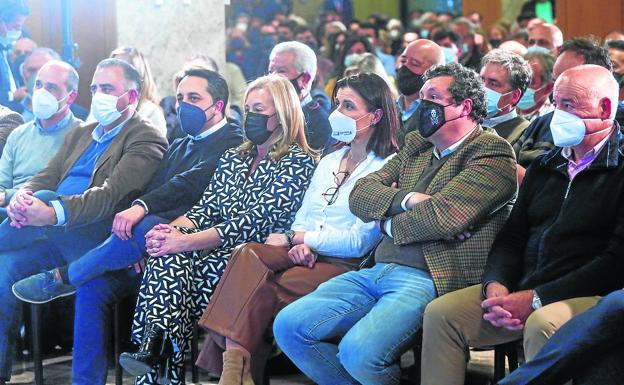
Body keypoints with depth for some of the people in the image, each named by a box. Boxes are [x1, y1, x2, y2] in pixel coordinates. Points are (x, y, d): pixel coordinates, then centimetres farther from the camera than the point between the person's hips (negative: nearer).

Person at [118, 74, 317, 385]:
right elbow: (205, 209, 13)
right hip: (220, 250, 6)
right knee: (167, 257, -27)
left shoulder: (298, 163, -4)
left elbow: (255, 222, -15)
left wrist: (185, 242, -22)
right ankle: (157, 345, -38)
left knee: (173, 260, -29)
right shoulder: (233, 158, 21)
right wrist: (173, 229, -11)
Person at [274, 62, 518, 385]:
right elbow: (360, 195, 10)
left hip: (429, 281, -8)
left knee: (358, 351, -30)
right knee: (288, 326, -8)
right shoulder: (415, 146, 20)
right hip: (378, 272, 8)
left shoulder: (492, 153, -4)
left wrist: (390, 224, 1)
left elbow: (444, 215, -17)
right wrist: (408, 199, -9)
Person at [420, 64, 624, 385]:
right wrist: (495, 284, -5)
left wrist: (537, 298, -17)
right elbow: (511, 238, 19)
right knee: (440, 313, -9)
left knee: (543, 324, -37)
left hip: (594, 297, -7)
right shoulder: (545, 166, 19)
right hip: (522, 289, 7)